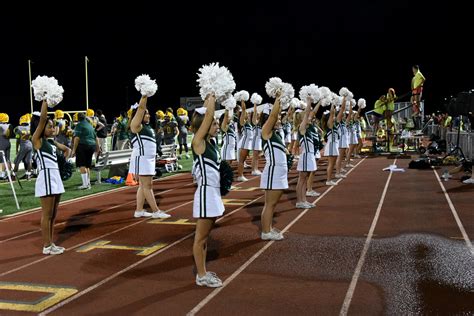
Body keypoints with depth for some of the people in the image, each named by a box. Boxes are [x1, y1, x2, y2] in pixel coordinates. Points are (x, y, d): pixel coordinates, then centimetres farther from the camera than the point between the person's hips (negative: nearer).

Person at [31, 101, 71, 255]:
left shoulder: (51, 142, 14)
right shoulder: (37, 140, -6)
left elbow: (67, 149, 29)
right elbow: (42, 118, -16)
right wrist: (45, 100, -12)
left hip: (55, 177, 8)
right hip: (46, 178, -8)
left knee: (53, 215, 12)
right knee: (47, 214, -2)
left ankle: (50, 244, 20)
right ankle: (46, 246, 4)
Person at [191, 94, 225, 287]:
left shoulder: (210, 142, 9)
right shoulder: (198, 142, -12)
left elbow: (208, 115, 16)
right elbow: (208, 115, -17)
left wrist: (210, 98, 8)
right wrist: (211, 98, -5)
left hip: (214, 192, 9)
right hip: (206, 193, -9)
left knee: (205, 235, 15)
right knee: (201, 237, 0)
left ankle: (202, 271, 23)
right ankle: (201, 276, 8)